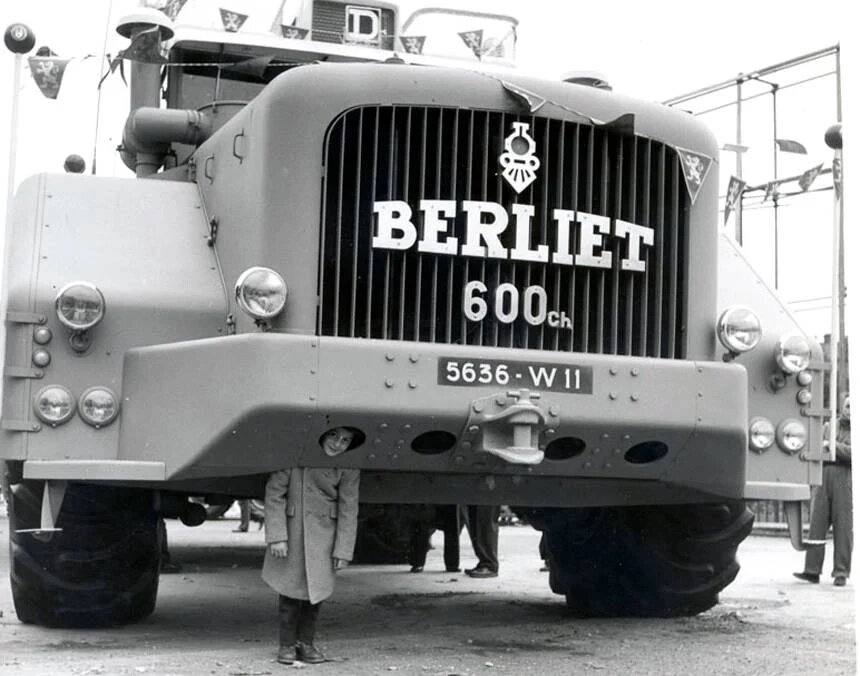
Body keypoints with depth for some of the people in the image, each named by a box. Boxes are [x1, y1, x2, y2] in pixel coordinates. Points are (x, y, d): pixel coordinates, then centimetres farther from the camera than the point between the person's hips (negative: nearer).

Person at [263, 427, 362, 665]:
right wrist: (276, 536, -16)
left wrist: (343, 551, -5)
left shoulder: (348, 467, -9)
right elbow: (274, 492, -12)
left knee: (316, 587, 4)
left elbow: (348, 509, -3)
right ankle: (286, 645, 16)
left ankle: (305, 643, 20)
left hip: (323, 533, 2)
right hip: (291, 529, -2)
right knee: (291, 587, 1)